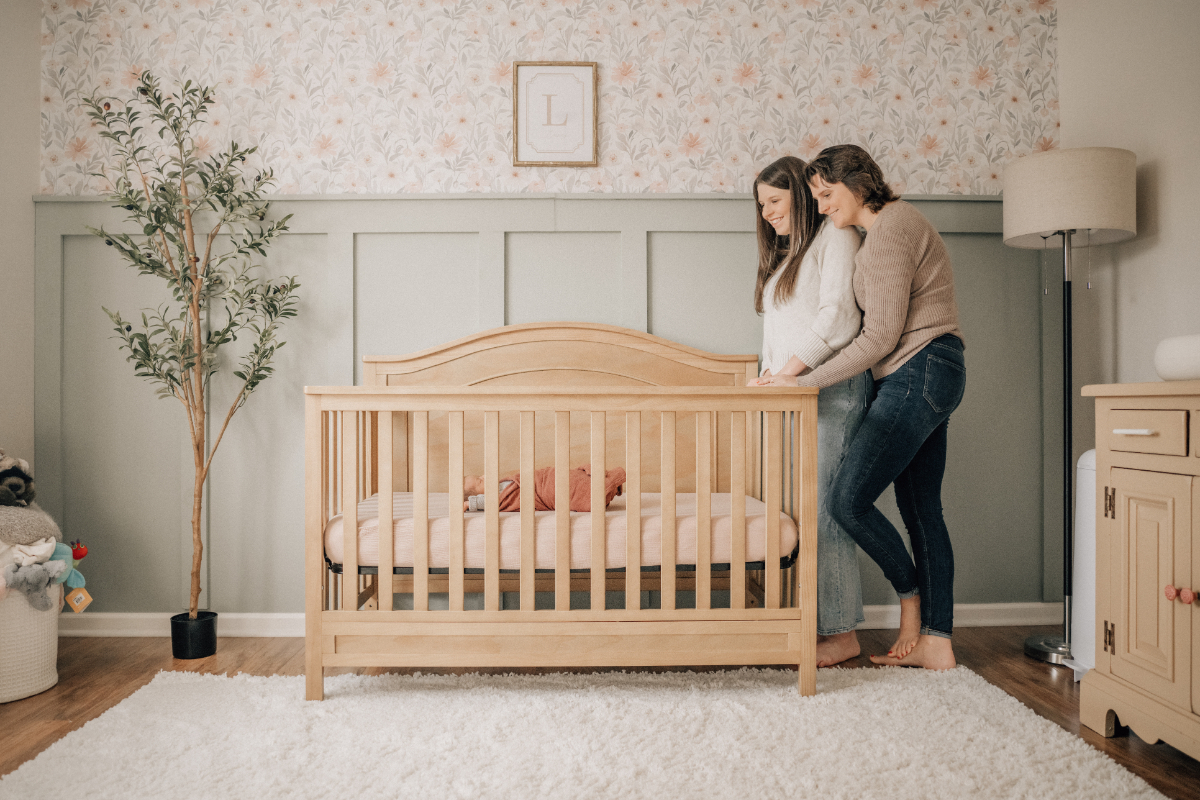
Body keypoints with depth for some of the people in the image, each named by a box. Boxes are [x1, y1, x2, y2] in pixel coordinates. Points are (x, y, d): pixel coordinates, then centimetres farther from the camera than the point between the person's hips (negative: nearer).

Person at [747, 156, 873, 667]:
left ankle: (841, 634, -1)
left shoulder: (836, 237, 1)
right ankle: (809, 624, 6)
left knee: (825, 507, -9)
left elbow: (838, 317, -12)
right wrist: (769, 376, 8)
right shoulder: (783, 254, 27)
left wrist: (790, 372, -17)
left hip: (830, 387, -8)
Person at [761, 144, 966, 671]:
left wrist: (806, 382, -14)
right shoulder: (894, 224, 19)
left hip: (918, 374, -11)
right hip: (927, 376, 11)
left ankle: (910, 594, 14)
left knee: (848, 499, -9)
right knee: (921, 509, 10)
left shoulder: (888, 232, -13)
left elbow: (880, 337, -19)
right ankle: (935, 642, 15)